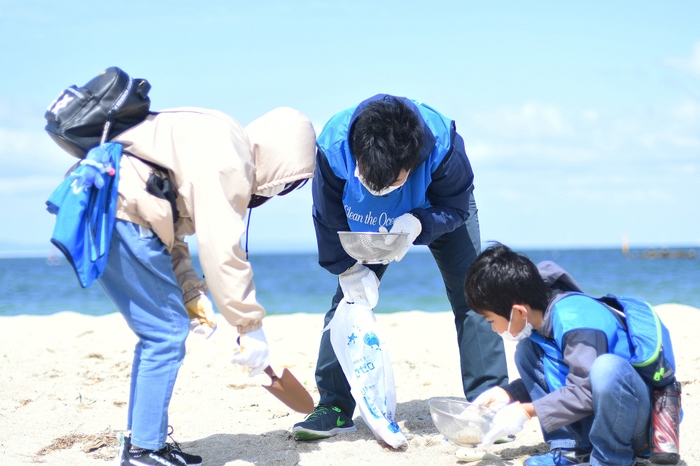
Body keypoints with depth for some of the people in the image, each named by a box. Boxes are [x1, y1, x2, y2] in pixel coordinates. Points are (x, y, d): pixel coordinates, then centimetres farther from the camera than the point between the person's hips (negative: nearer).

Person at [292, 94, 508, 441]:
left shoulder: (442, 145, -43)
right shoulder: (332, 148, -38)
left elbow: (456, 207, -27)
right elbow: (328, 218, -20)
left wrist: (418, 224, -46)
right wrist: (348, 268, -21)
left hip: (437, 213, -1)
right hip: (365, 223, 2)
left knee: (470, 297, -13)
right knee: (350, 297, -5)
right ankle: (333, 406, 3)